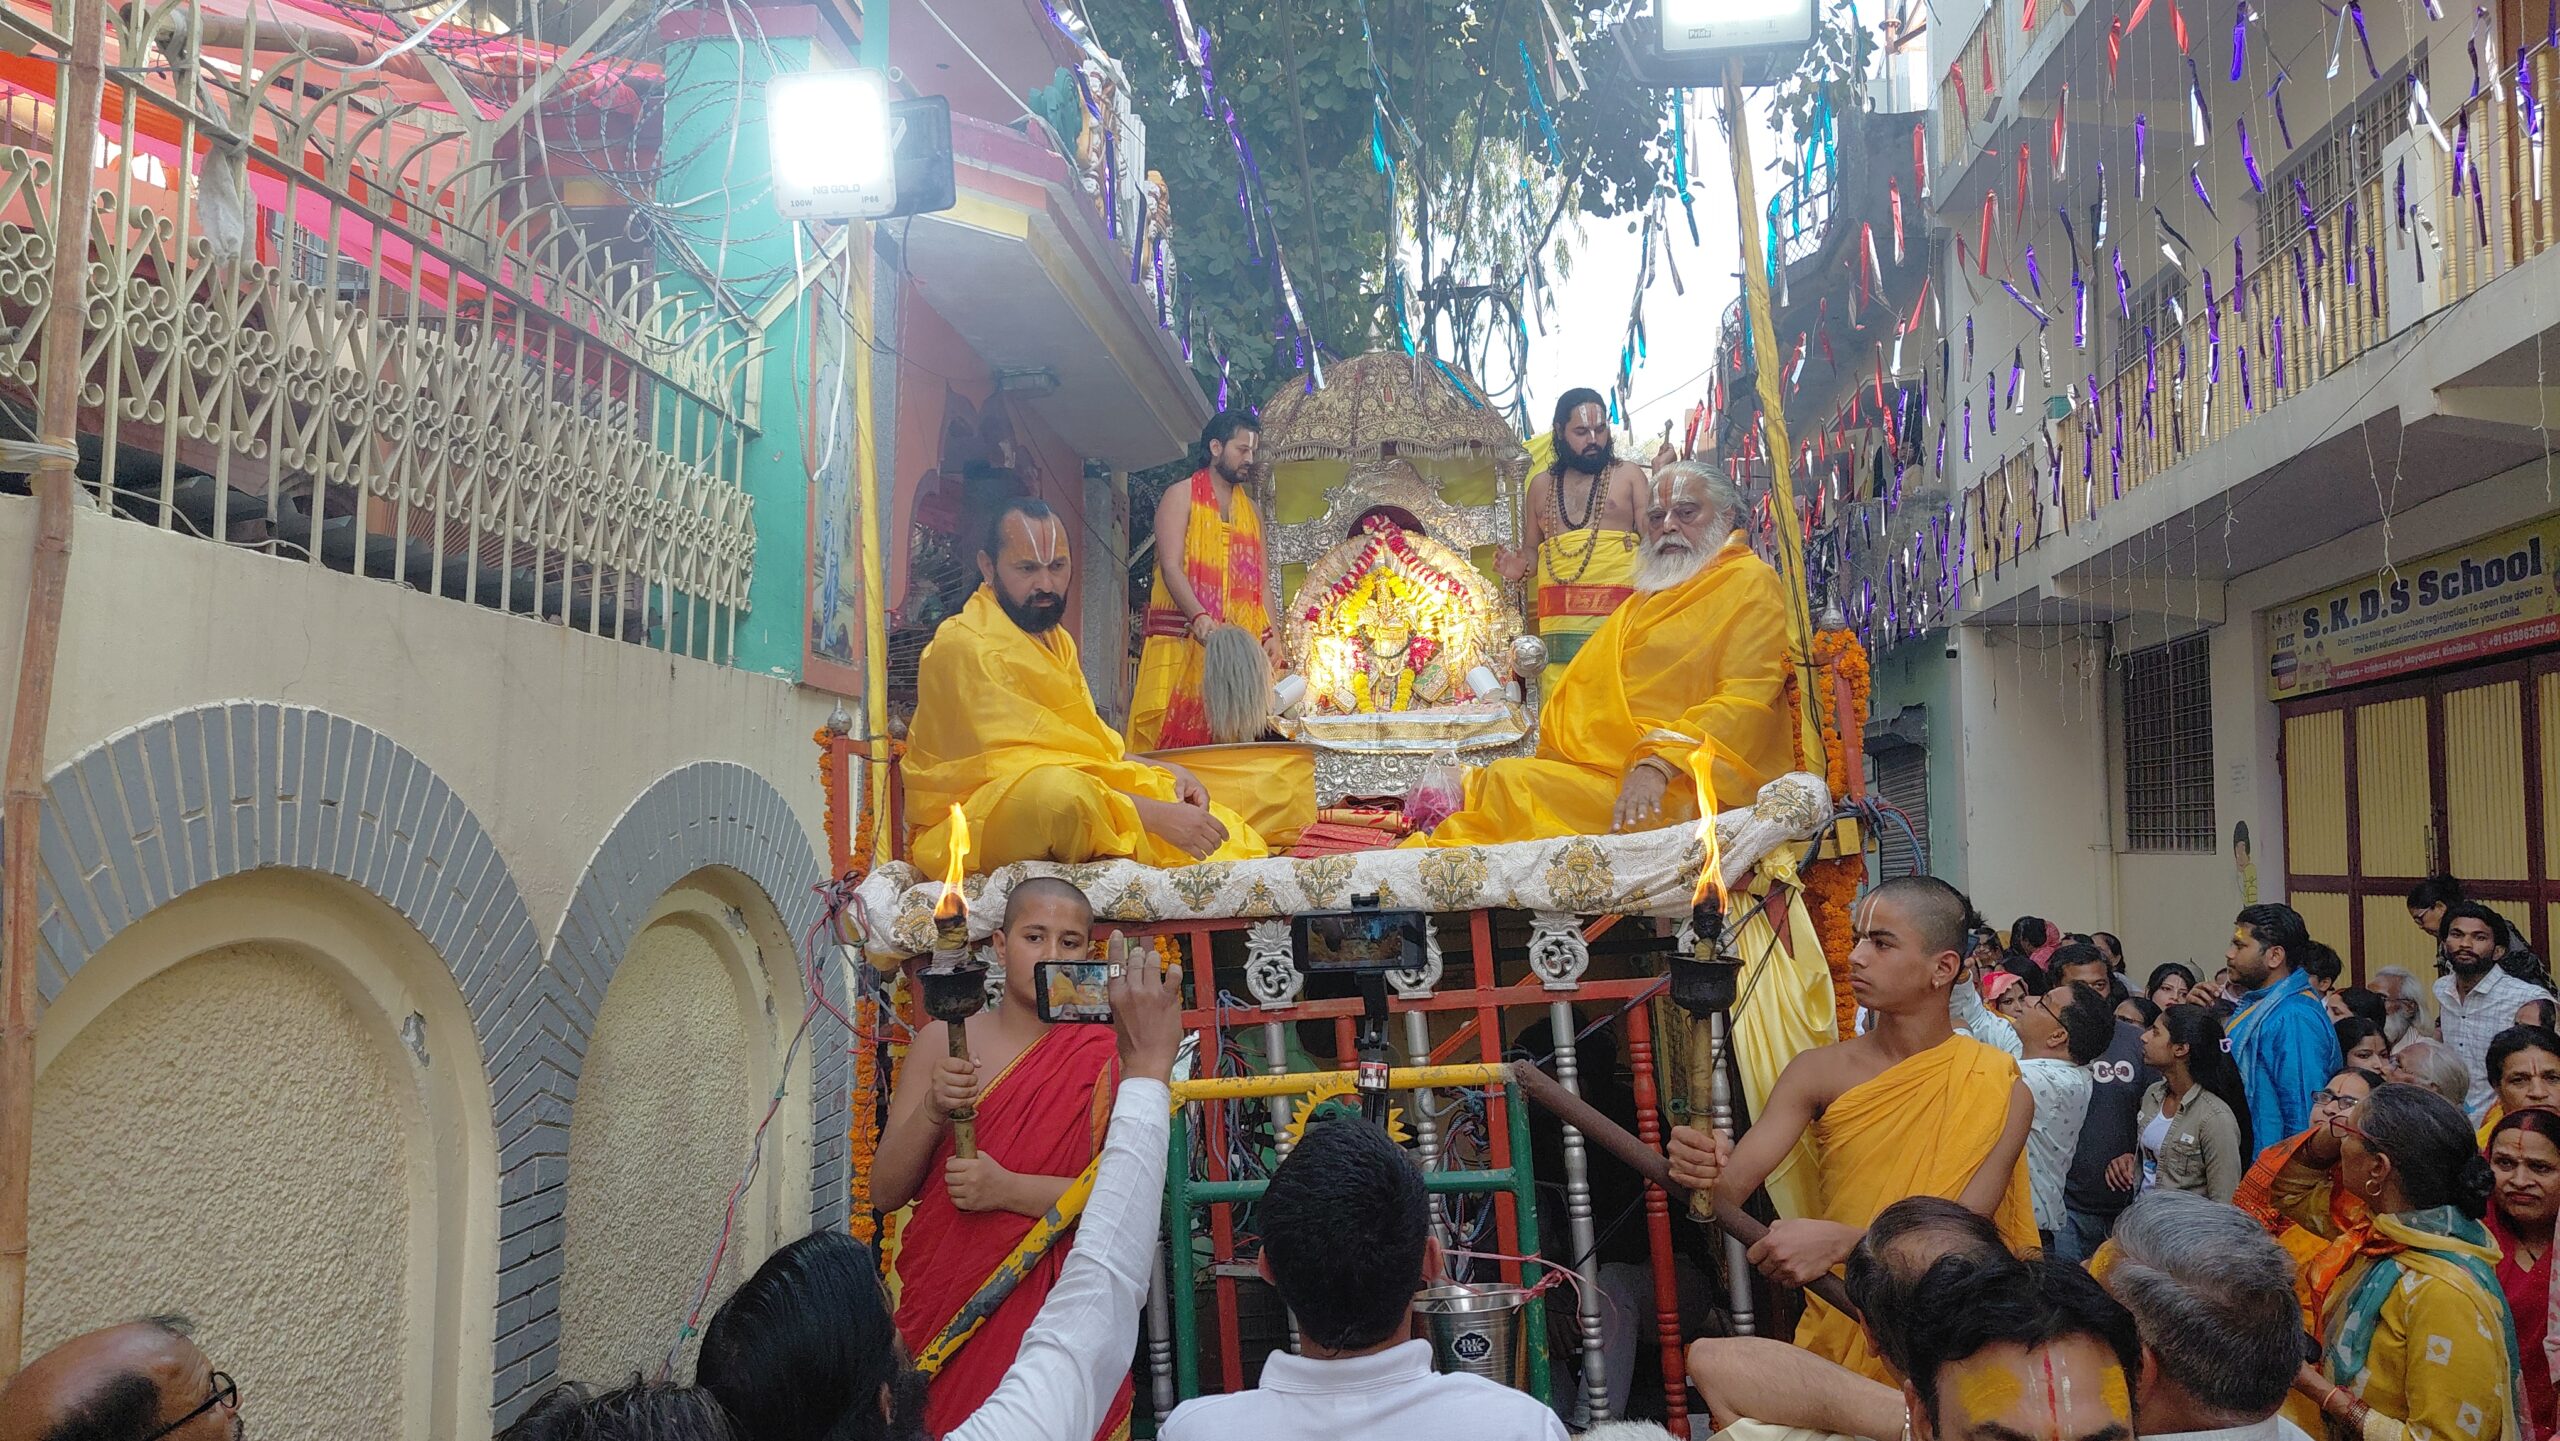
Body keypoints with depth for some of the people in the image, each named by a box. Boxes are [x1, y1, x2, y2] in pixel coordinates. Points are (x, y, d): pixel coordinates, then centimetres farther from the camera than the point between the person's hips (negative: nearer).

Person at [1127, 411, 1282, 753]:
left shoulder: (1251, 510, 22)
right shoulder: (1181, 496, 5)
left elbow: (1259, 580, 18)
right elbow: (1171, 567, -8)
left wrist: (1271, 635, 1)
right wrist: (1200, 618, -24)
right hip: (1183, 641, -4)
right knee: (1174, 729, -13)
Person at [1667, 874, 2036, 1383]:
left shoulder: (2001, 1091, -4)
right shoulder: (1818, 1072, 1)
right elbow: (1732, 1188, -7)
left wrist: (1841, 1242, -30)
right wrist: (1706, 1172, -30)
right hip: (1835, 1339, 3)